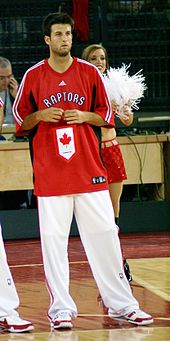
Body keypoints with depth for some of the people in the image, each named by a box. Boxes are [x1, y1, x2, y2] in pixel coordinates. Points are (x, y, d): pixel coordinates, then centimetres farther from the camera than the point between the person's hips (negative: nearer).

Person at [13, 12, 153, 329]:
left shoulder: (89, 72, 5)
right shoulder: (33, 76, 3)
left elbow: (105, 114, 12)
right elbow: (20, 119, 9)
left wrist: (85, 116, -8)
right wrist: (40, 115, -10)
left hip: (89, 169, 1)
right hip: (50, 171, -1)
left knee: (104, 234, 3)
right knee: (53, 240, -2)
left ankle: (121, 303, 11)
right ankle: (61, 309, 6)